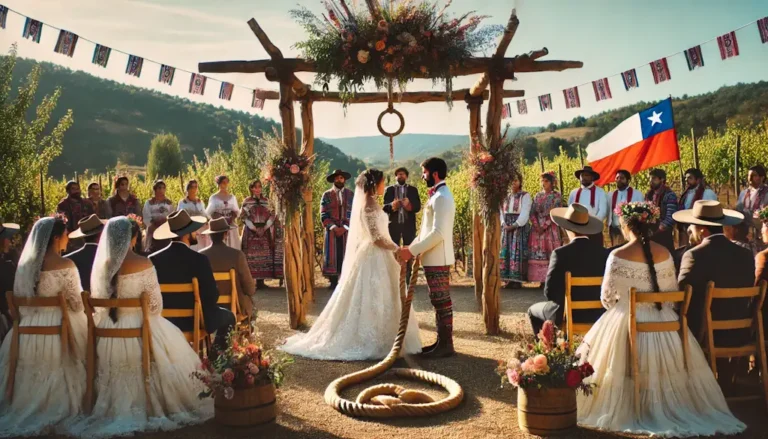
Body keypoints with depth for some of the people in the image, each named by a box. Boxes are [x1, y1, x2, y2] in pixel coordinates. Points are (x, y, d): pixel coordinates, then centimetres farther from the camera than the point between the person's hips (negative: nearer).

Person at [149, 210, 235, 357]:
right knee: (228, 316, 24)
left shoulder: (153, 259, -9)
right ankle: (214, 357, 19)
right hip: (194, 320, -4)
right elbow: (212, 296, -17)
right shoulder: (199, 259, -20)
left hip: (163, 320, 4)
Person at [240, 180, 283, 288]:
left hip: (265, 231, 2)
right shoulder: (246, 201, 3)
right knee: (251, 255, -5)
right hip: (251, 231, -2)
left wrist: (265, 227, -9)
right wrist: (253, 228, -13)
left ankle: (261, 280, 4)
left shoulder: (266, 201, 9)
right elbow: (243, 216, -3)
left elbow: (272, 215, 4)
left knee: (263, 254, 0)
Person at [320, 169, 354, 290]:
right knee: (332, 256, -2)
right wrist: (334, 227, -12)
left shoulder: (350, 194, 7)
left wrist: (345, 228, -10)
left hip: (347, 230, 1)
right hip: (332, 230, -1)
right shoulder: (327, 195, 5)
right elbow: (323, 215, 0)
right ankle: (333, 284, 3)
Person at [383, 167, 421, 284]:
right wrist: (392, 205, -23)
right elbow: (384, 207, -1)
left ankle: (407, 277, 7)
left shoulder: (413, 190, 10)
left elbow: (418, 207, 0)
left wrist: (410, 206, -22)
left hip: (408, 224, 0)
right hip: (394, 224, 0)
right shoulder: (389, 189, 9)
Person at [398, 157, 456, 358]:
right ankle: (441, 341, 24)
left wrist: (413, 250, -20)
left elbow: (438, 233, -24)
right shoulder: (437, 195, 15)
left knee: (442, 302, -2)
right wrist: (412, 247, 9)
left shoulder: (441, 197, -17)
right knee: (438, 301, 15)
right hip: (433, 258, 10)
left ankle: (446, 345, 6)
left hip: (438, 260, -10)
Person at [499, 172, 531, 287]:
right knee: (506, 252, 0)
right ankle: (509, 279, 3)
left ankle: (518, 280, -7)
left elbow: (525, 214, -10)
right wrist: (503, 224, -6)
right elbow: (501, 212, 12)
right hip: (507, 228, 5)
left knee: (518, 252, -9)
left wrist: (514, 225, -17)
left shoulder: (525, 196, -2)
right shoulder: (505, 196, 15)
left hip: (520, 227, -5)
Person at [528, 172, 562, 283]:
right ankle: (540, 278, 2)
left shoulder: (557, 196, 2)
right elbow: (532, 213, 7)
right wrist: (537, 226, -8)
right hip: (537, 228, 4)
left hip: (551, 229, -4)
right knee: (537, 254, -1)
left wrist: (544, 226, -13)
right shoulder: (537, 196, 14)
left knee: (551, 254, -7)